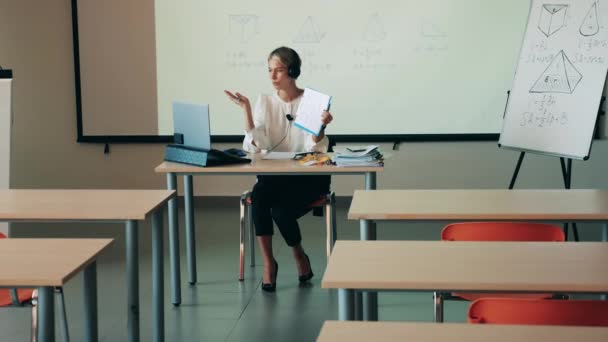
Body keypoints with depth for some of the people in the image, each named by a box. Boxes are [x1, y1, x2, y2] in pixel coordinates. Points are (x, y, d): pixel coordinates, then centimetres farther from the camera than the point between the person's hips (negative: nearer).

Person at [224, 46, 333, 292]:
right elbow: (256, 146, -10)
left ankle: (300, 257, 4)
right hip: (274, 174, 3)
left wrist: (321, 126, -32)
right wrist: (246, 109, -17)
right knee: (259, 195, -31)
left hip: (309, 176, -2)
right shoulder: (265, 101, 3)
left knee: (281, 210, -28)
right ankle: (268, 263, -18)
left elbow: (314, 149, -13)